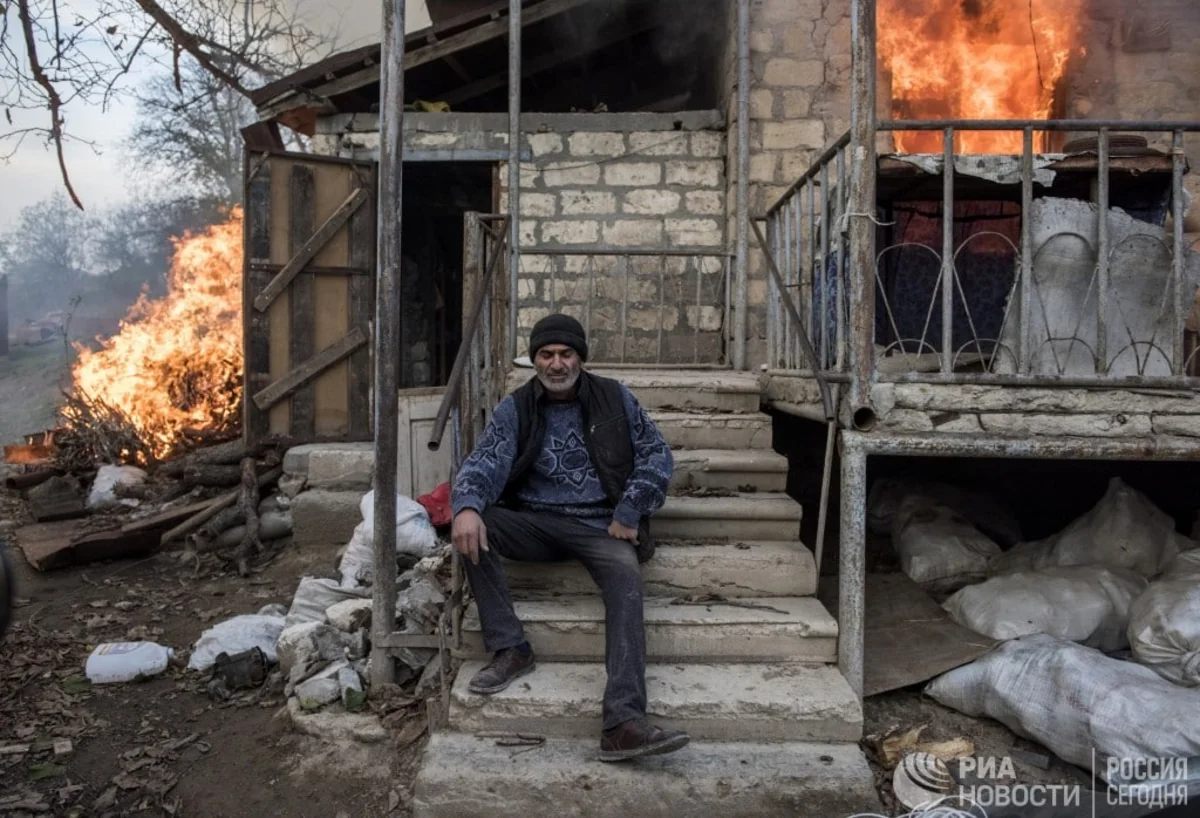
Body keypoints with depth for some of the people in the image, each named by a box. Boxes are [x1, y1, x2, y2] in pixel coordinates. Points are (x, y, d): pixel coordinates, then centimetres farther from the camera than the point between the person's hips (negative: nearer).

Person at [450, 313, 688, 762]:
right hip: (535, 522, 2)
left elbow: (657, 455, 5)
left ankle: (624, 724, -40)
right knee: (473, 527, -26)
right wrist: (467, 506, -32)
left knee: (626, 578, -32)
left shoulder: (615, 399, 5)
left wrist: (629, 514, -7)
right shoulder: (515, 408, 4)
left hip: (599, 524, -1)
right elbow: (485, 462, -9)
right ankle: (509, 649, -18)